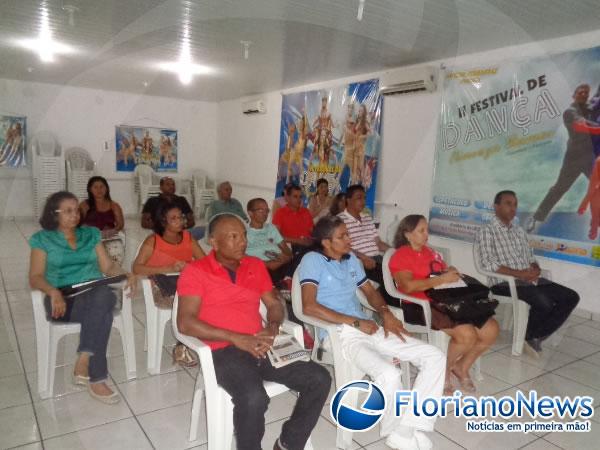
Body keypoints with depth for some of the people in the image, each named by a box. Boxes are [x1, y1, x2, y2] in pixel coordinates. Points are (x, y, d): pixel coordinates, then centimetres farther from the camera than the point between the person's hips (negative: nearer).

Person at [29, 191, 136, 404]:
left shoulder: (91, 234, 18)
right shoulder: (43, 239, 9)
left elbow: (108, 266, 14)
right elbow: (35, 277, 0)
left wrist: (127, 274, -7)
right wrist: (53, 291, -22)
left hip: (96, 292, 3)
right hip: (63, 299, -3)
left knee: (103, 298, -38)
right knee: (101, 313, -37)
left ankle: (83, 362, -36)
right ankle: (96, 379, -33)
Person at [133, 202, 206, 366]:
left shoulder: (188, 237, 12)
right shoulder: (153, 241, 1)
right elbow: (137, 268, -10)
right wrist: (170, 268, -20)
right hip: (163, 288, -3)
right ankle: (181, 347, -16)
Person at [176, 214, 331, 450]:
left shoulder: (256, 265, 12)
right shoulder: (195, 271, -5)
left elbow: (274, 304, 18)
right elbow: (185, 323, -13)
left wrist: (273, 328, -6)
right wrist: (236, 338, -19)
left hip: (260, 347, 6)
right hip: (223, 351, -5)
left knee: (320, 379, -10)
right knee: (254, 398, -34)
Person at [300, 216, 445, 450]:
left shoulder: (351, 259, 17)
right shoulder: (312, 260, -6)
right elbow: (309, 306, -17)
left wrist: (385, 313, 1)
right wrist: (355, 322, -16)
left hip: (368, 329, 8)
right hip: (340, 334, -8)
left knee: (435, 357, -3)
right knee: (389, 375, -33)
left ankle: (408, 429, -7)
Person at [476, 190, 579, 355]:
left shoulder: (519, 230, 20)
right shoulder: (486, 231, -5)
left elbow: (530, 257, 21)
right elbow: (488, 264, -15)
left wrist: (536, 269, -4)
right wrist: (520, 274, -18)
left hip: (530, 279, 8)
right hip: (505, 282, -8)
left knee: (571, 297, -6)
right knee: (544, 301, -30)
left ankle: (536, 337, -3)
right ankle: (529, 336, -1)